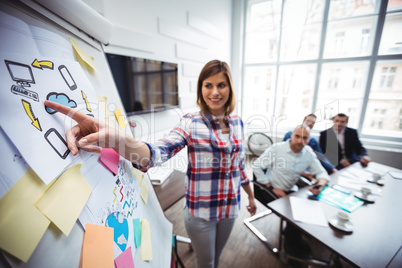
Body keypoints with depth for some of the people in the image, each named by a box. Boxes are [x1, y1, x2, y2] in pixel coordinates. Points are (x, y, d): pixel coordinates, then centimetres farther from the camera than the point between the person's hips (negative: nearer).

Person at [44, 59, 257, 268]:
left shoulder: (237, 122, -2)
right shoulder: (191, 122, -16)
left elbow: (239, 164, 8)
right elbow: (158, 152, -29)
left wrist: (251, 196, 16)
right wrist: (116, 140, -47)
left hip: (230, 208, 5)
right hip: (200, 211, -4)